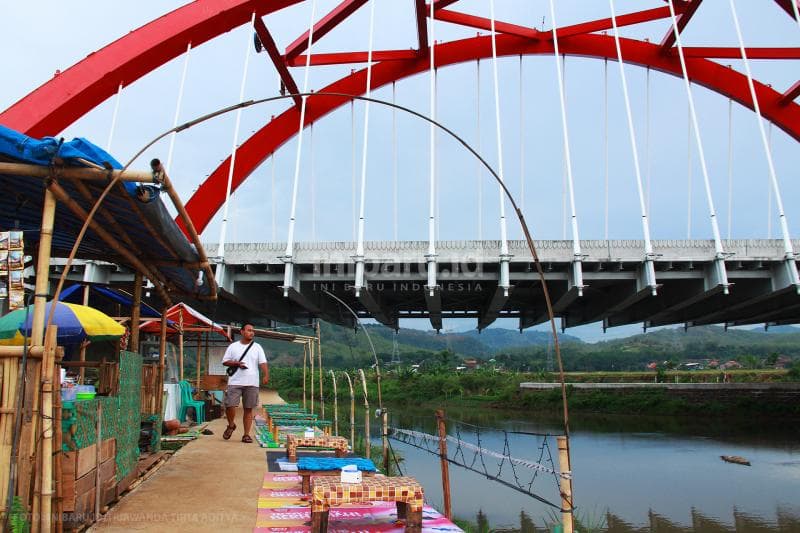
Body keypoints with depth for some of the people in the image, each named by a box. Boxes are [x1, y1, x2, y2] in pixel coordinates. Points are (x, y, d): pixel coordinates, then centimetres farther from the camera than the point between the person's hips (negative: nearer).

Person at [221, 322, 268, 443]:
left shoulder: (257, 347, 8)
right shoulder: (233, 347, 7)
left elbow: (263, 363, -1)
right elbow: (225, 361, 8)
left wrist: (266, 375, -18)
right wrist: (236, 363, -10)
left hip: (252, 383, 1)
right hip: (235, 382, -1)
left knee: (249, 409, 3)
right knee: (230, 405, -8)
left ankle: (246, 435, 11)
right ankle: (231, 426, 21)